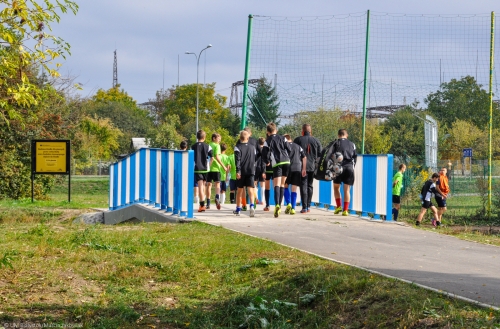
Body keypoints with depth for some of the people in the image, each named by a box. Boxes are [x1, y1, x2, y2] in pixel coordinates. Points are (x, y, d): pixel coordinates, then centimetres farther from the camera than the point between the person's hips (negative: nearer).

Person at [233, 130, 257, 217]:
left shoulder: (238, 147, -2)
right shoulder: (252, 147, 12)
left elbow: (237, 160, -12)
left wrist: (237, 171, -15)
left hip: (242, 172, -2)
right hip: (251, 171, 2)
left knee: (240, 190, 12)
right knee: (250, 190, -7)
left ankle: (238, 209, 21)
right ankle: (252, 206, -32)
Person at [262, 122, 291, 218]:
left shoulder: (267, 142, 3)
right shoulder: (282, 138, 12)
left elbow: (265, 154, -1)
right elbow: (289, 149, 9)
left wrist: (267, 161, 19)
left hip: (276, 164, -4)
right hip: (287, 162, 4)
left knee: (276, 185, -10)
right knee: (282, 184, 15)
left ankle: (277, 205, -31)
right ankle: (279, 205, 18)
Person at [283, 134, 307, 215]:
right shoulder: (298, 146, 17)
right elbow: (304, 157, 11)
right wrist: (304, 169, 12)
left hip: (288, 168, -3)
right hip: (298, 169, 3)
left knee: (285, 186, 12)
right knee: (294, 189, 5)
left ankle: (288, 204, -7)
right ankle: (293, 208, -1)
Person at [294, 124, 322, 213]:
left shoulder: (298, 140, -3)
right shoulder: (316, 140, 5)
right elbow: (320, 154, 5)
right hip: (313, 166, 3)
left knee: (303, 186, -2)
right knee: (310, 185, 14)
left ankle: (304, 207, -10)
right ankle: (308, 206, 15)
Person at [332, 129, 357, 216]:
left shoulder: (336, 143, 5)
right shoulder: (352, 144, 14)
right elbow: (355, 157, 11)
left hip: (339, 168, -2)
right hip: (350, 167, 2)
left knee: (336, 187, 15)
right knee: (347, 190, 3)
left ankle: (338, 206, 4)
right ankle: (345, 210, -3)